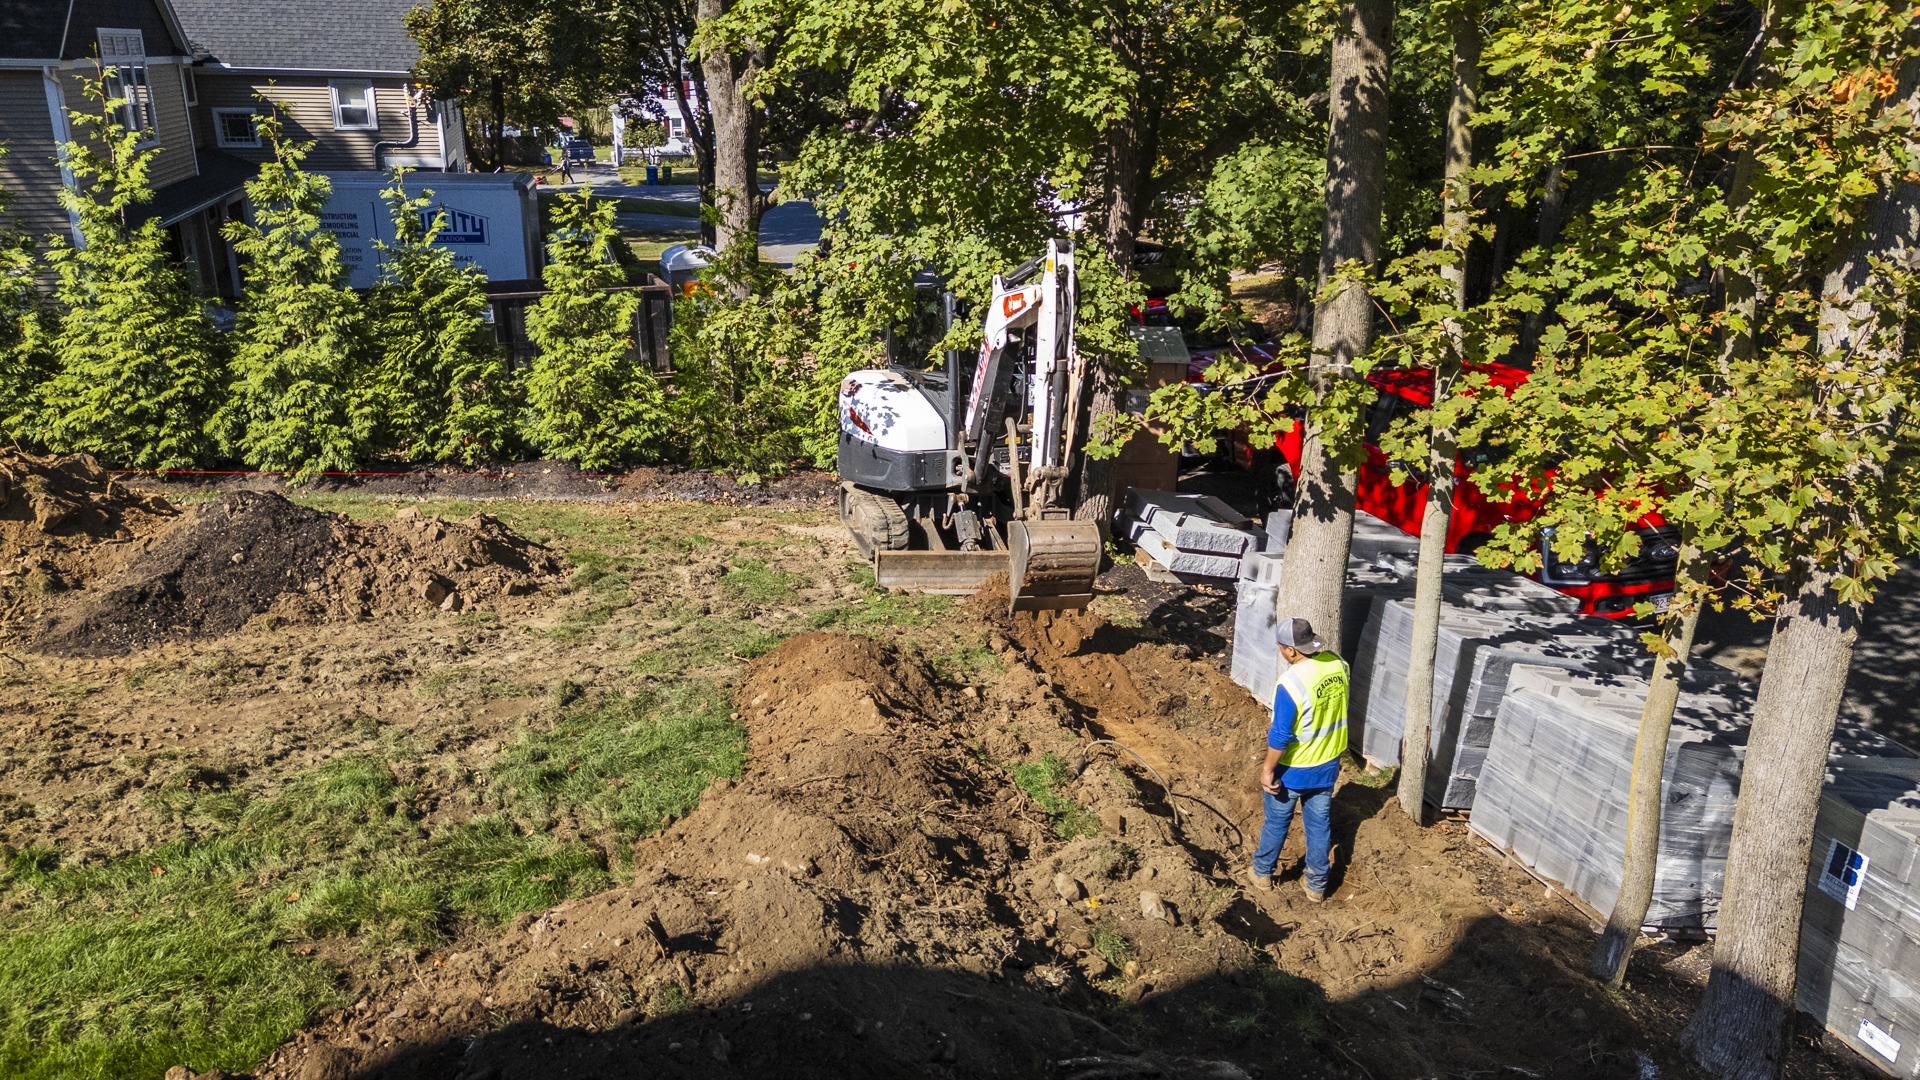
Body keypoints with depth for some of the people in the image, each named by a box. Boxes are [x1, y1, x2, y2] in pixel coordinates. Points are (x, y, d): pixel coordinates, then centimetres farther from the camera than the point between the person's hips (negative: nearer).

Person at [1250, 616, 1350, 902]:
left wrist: (1268, 769, -11)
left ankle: (1262, 872, 38)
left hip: (1292, 770, -5)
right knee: (1320, 824, 20)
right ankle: (1316, 884, 33)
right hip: (1327, 764, 6)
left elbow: (1280, 735, -25)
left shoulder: (1290, 683, -32)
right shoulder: (1338, 665, -10)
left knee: (1276, 822, 17)